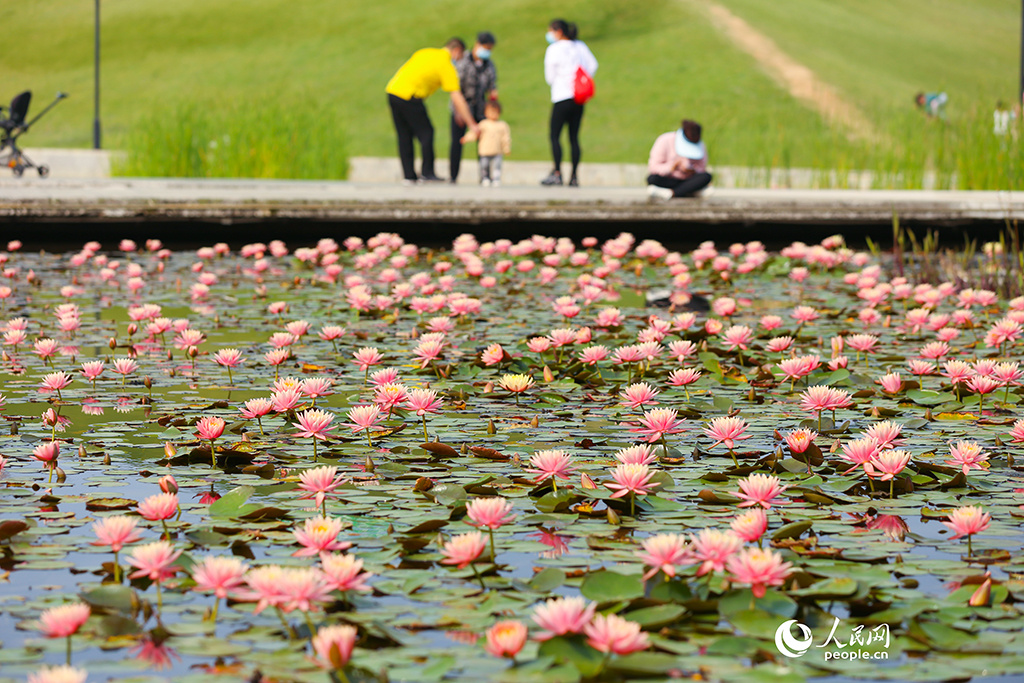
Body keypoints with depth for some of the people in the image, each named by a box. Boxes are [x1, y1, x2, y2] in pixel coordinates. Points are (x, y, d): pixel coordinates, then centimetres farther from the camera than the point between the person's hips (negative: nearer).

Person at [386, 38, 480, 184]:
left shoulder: (424, 52, 18)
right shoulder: (447, 65, -3)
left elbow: (404, 71, 22)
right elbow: (457, 98, -6)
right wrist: (471, 124, -3)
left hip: (392, 91, 8)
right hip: (409, 97, -8)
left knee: (404, 136, 12)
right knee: (426, 133, 4)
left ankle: (409, 176, 15)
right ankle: (427, 174, 7)